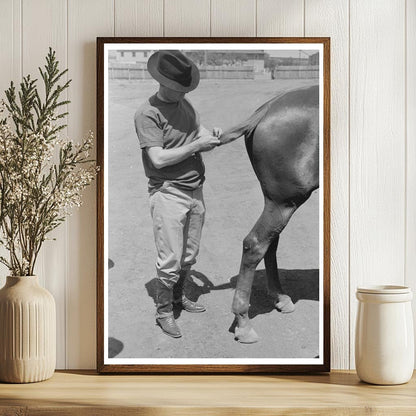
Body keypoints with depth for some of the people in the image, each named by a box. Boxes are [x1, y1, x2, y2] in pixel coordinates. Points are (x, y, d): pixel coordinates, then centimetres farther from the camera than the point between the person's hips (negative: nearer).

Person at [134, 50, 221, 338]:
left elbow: (199, 130, 17)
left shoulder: (184, 103, 8)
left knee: (190, 255, 15)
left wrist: (213, 135, -7)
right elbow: (159, 159, -20)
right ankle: (164, 312, 13)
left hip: (195, 191, 7)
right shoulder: (147, 114, -14)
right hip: (168, 193, -7)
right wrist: (197, 145, -20)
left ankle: (180, 296, 35)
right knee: (170, 261, -4)